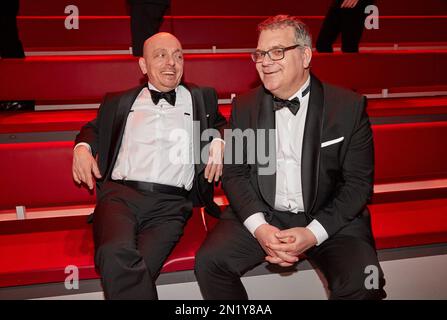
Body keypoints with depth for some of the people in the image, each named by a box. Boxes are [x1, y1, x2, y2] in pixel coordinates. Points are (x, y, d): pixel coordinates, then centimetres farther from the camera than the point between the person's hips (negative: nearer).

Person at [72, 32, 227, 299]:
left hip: (171, 203, -1)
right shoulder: (119, 102, 24)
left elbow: (222, 125, 30)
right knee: (116, 255, -33)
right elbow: (94, 128, 35)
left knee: (137, 269, -30)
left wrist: (219, 142, 6)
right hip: (120, 194, 1)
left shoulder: (201, 98, 22)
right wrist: (82, 147, 12)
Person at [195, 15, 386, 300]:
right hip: (261, 214, 2)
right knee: (209, 262, -20)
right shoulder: (244, 106, 4)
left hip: (329, 217, -1)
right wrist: (259, 227, -13)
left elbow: (359, 182, -4)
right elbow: (234, 173, 4)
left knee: (361, 282, -26)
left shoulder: (349, 107, -5)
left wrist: (313, 233, -16)